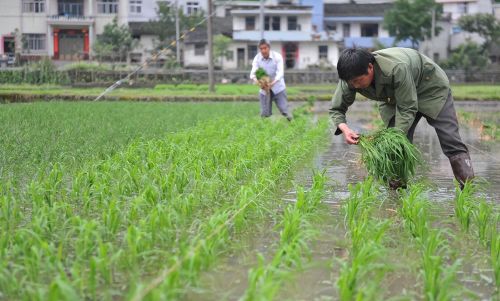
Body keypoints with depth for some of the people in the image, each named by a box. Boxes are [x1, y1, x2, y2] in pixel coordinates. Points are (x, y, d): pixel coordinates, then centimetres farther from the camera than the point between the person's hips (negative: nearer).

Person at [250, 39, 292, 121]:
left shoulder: (277, 56, -14)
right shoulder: (257, 58, -8)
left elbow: (280, 73, -23)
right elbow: (253, 73, -17)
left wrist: (272, 83, -42)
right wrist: (258, 83, -40)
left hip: (278, 88, -2)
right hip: (264, 90, 2)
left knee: (284, 111, -5)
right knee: (265, 114, 1)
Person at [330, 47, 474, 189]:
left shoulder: (397, 69, -43)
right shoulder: (352, 78, -26)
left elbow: (407, 109, -36)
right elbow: (336, 109, -17)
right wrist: (344, 129, -37)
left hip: (429, 85, -5)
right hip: (395, 95, 5)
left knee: (450, 139, -8)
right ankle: (397, 185, 0)